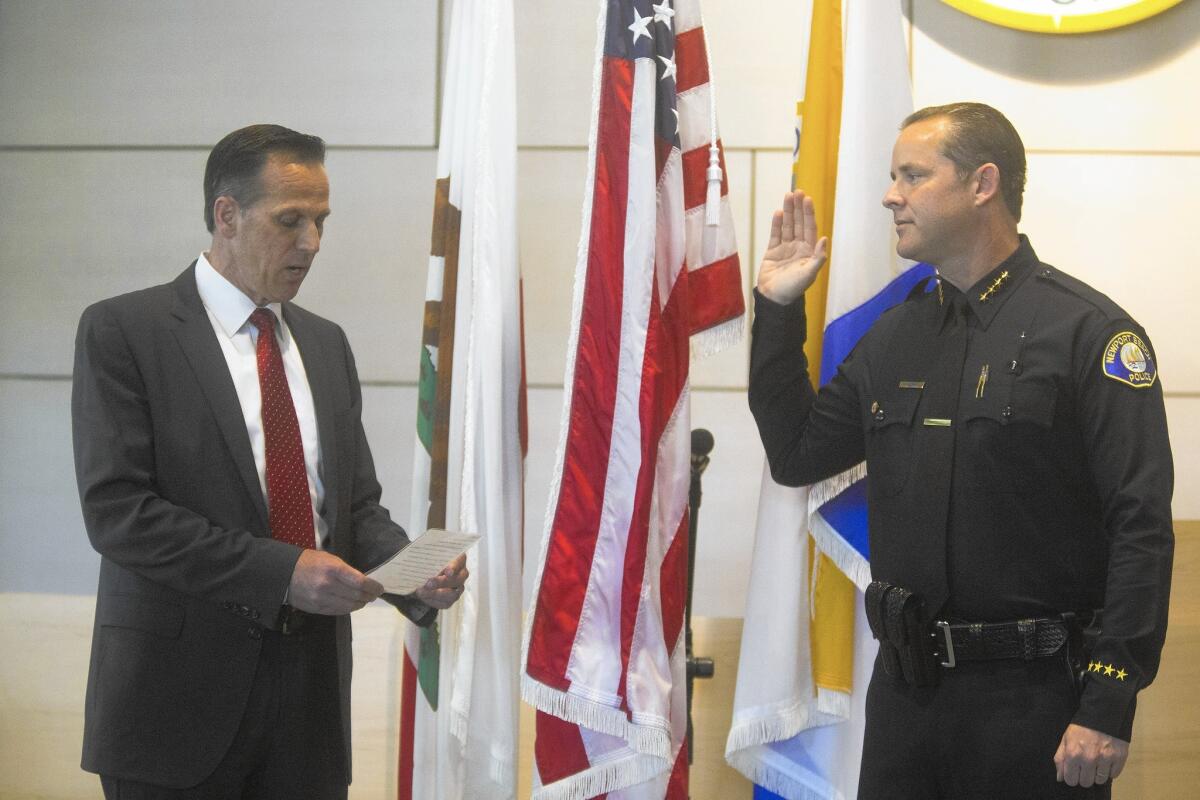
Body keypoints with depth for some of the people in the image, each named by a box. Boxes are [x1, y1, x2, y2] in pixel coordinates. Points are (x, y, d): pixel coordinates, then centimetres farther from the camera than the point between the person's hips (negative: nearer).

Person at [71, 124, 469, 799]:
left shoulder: (326, 344, 14)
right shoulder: (122, 331, -5)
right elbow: (116, 509, -14)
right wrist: (281, 571, -20)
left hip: (310, 692, 5)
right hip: (180, 689, -5)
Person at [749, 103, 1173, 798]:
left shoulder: (1086, 329, -9)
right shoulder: (897, 335, 11)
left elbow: (1141, 530, -14)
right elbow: (796, 456, 17)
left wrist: (1109, 706, -19)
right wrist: (778, 311, 10)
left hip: (1037, 694, -6)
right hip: (905, 688, 6)